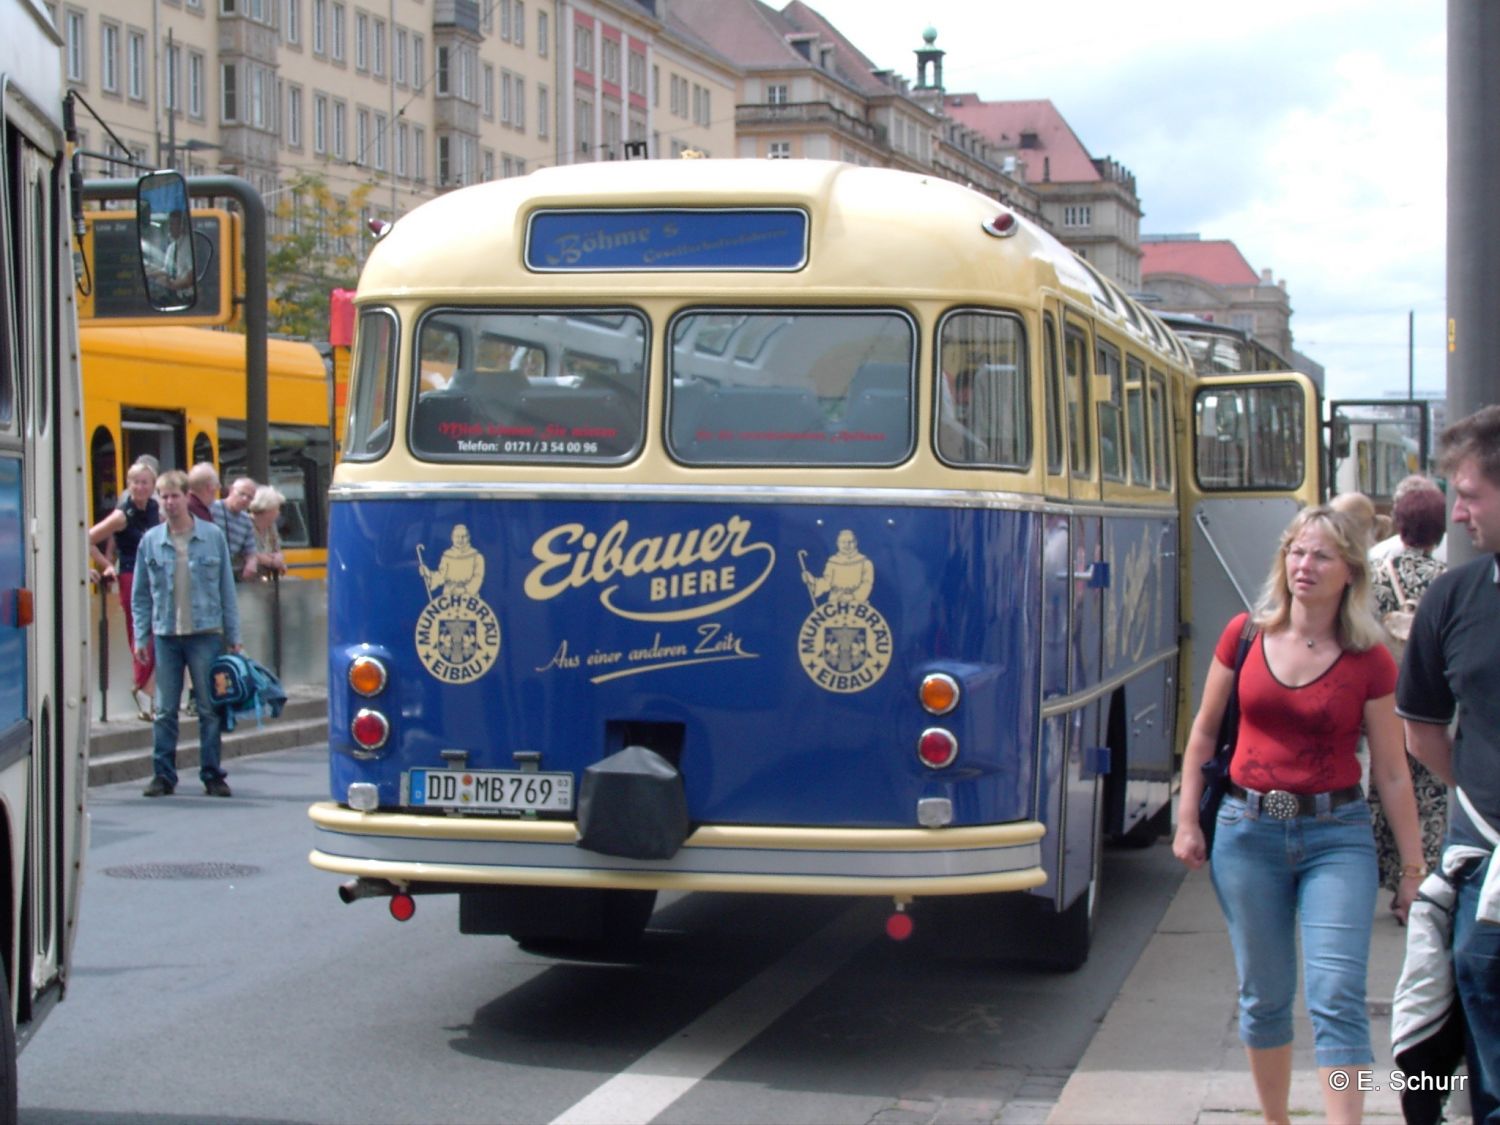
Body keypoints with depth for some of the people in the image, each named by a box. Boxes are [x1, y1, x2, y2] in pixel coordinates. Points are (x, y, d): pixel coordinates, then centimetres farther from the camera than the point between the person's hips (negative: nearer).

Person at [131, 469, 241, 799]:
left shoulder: (212, 536, 2)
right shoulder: (150, 541, 4)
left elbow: (226, 589, 5)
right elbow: (141, 595, 10)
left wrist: (233, 636, 4)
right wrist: (141, 638, 4)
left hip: (205, 633, -1)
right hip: (166, 635, 1)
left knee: (210, 709, 3)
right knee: (165, 710, 4)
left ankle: (212, 774, 10)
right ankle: (163, 775, 11)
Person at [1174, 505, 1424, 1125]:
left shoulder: (1369, 662, -4)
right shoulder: (1245, 636, 1)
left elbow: (1391, 773, 1)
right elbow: (1204, 732, 10)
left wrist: (1413, 870, 1)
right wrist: (1187, 821, 5)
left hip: (1337, 838, -2)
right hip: (1248, 832, 2)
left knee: (1337, 999, -11)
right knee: (1263, 997, 10)